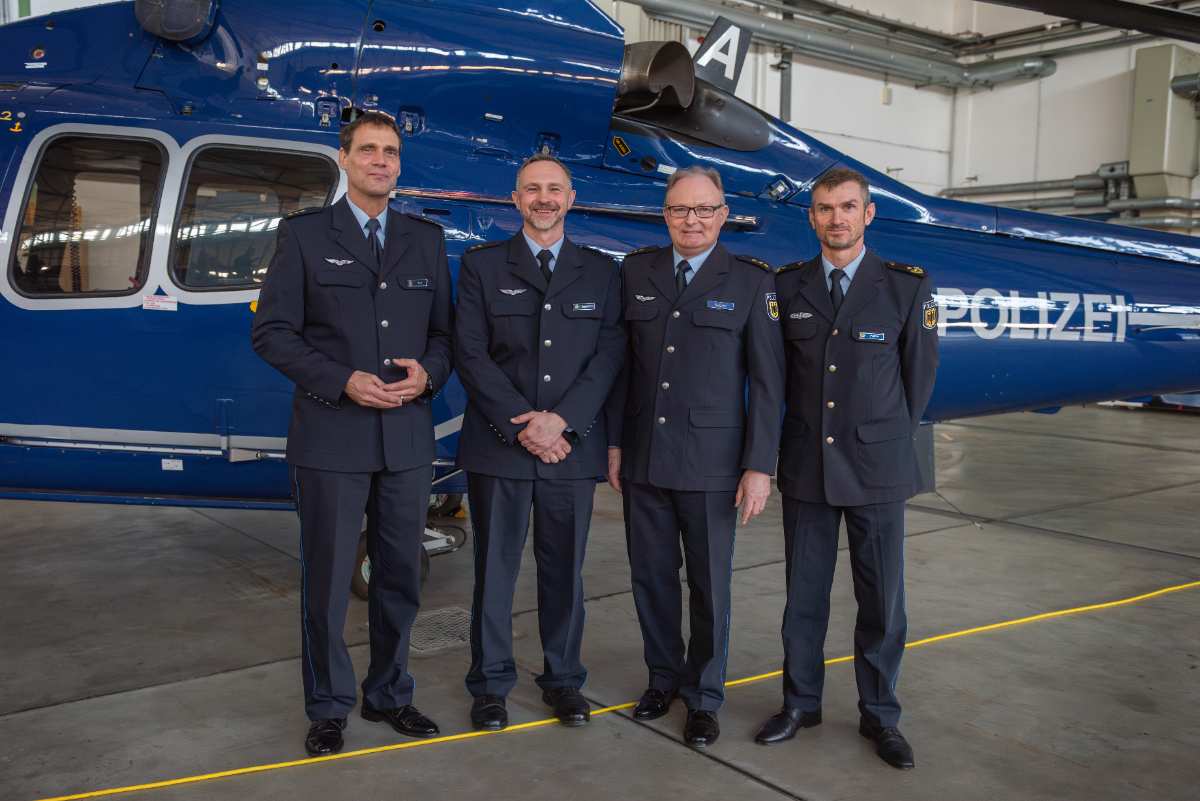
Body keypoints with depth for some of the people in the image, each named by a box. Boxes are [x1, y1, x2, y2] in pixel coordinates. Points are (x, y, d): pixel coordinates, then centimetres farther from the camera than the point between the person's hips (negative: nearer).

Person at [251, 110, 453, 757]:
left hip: (408, 437, 4)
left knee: (400, 577, 13)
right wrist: (344, 381, -16)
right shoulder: (304, 235, 1)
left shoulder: (426, 240, 11)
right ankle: (328, 708, 23)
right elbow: (271, 332, -4)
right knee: (327, 580, 5)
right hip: (331, 437, -3)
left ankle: (388, 695, 31)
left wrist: (428, 372, -9)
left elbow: (444, 331, 12)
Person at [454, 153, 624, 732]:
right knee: (494, 568, 7)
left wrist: (561, 420, -13)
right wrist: (521, 425, -13)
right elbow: (470, 354, -4)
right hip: (497, 445, -1)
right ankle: (490, 683, 21)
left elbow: (609, 355, 0)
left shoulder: (601, 272, 9)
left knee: (564, 569, 10)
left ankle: (563, 679, 26)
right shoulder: (482, 266, 5)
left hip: (573, 446, 1)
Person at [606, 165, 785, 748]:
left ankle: (703, 695, 26)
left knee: (710, 584, 8)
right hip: (642, 459, 3)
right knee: (651, 577, 13)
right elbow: (622, 363, 8)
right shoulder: (637, 271, 6)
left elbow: (767, 382, -5)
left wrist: (759, 465, -9)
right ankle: (663, 676, 33)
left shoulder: (752, 281, -3)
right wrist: (614, 442, 6)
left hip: (711, 464, -3)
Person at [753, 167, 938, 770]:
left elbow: (919, 376, 5)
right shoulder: (788, 286, 3)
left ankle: (879, 714, 23)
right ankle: (801, 702, 27)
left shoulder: (907, 287, -2)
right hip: (805, 469, 2)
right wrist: (800, 439, 9)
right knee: (803, 594, 11)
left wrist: (889, 444, 11)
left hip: (876, 471, -1)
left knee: (881, 599, 7)